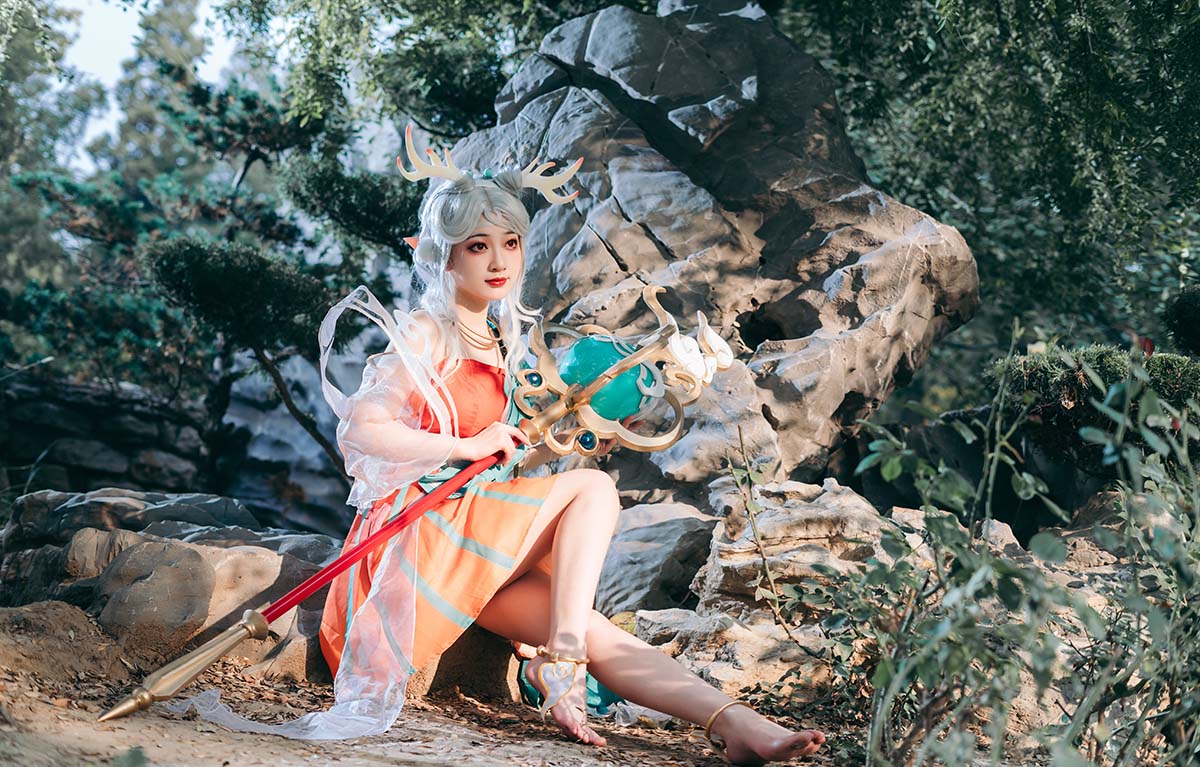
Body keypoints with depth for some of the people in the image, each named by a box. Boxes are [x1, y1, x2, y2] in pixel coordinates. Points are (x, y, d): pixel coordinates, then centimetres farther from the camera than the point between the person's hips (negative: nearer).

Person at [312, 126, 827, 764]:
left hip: (477, 542, 6)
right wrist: (471, 447, -17)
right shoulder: (423, 335, -8)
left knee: (596, 636, -15)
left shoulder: (498, 342, 17)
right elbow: (361, 430, -22)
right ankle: (559, 664, -28)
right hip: (419, 529, -6)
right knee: (593, 490, -20)